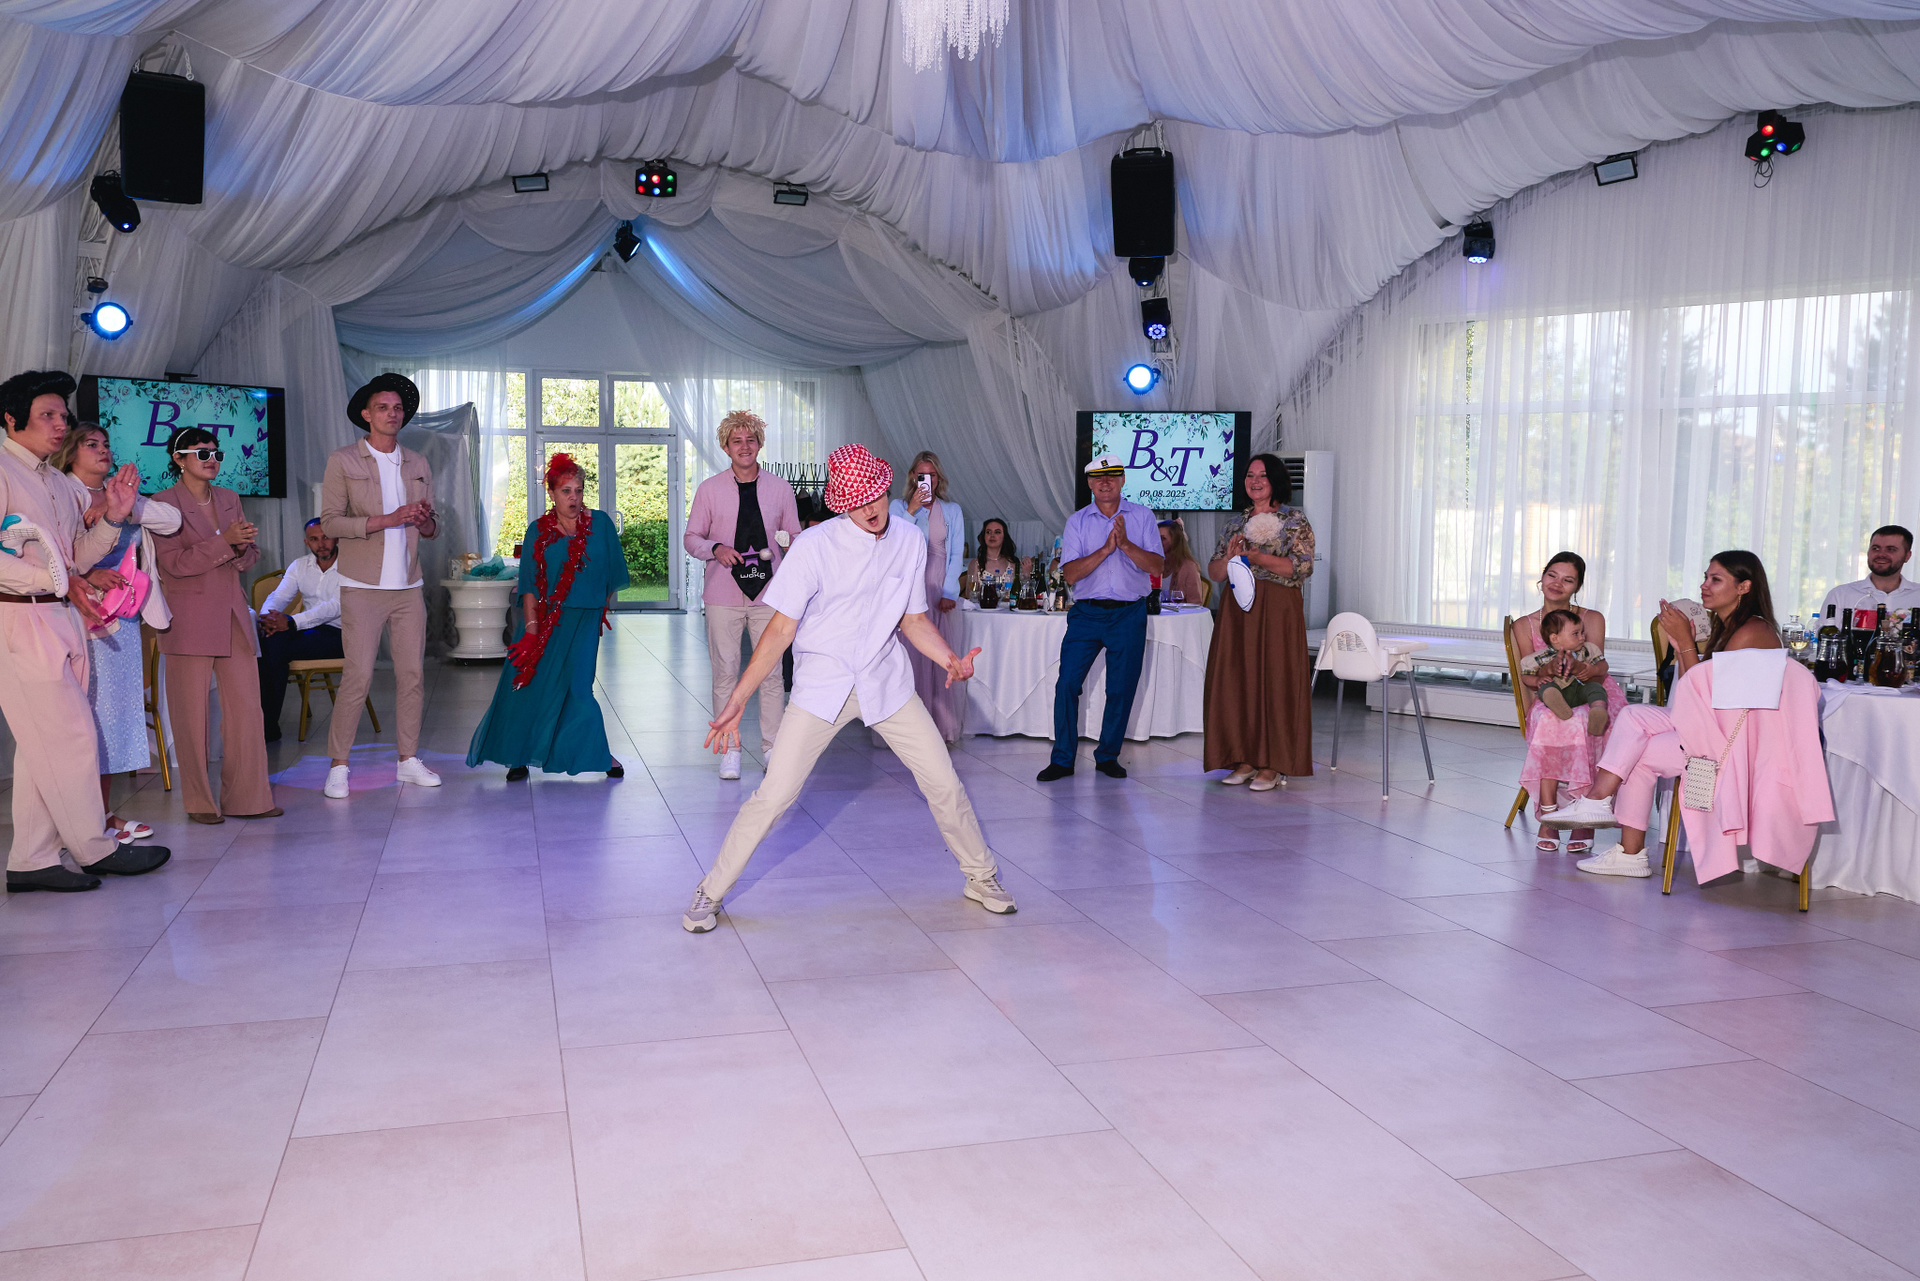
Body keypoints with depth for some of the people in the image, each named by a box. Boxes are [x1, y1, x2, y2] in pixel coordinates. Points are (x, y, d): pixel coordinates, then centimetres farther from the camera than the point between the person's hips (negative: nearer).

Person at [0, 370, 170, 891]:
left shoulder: (57, 482, 20)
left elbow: (77, 558, 20)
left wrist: (112, 517, 5)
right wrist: (60, 581, -17)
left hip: (63, 619, 8)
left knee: (44, 745, 8)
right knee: (71, 736, -5)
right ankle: (95, 849, 6)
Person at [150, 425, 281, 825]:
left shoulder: (229, 499, 14)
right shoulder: (164, 503, -4)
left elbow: (250, 557, 16)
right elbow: (174, 563, -13)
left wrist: (242, 547, -7)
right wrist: (224, 541, -19)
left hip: (233, 615, 5)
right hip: (189, 619, -5)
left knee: (247, 706, 2)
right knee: (192, 712, 1)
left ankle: (247, 797, 10)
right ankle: (200, 802, 12)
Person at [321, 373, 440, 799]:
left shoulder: (418, 465, 13)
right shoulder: (343, 461, -1)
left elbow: (431, 529, 15)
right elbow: (330, 522, -9)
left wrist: (425, 521, -9)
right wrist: (387, 520, -19)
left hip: (408, 586, 5)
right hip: (363, 587, -5)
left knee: (413, 673, 5)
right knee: (358, 676, -9)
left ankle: (409, 759, 16)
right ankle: (338, 765, 2)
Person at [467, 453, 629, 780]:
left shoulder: (600, 523, 0)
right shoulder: (538, 531, 1)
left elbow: (613, 575, 10)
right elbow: (529, 585, -3)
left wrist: (600, 606, 13)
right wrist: (531, 627, -11)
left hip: (583, 620, -1)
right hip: (545, 618, 1)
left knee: (573, 686, -8)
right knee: (528, 683, 0)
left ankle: (599, 753, 7)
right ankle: (519, 755, 16)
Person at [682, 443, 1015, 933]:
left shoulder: (910, 541, -3)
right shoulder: (814, 546, -15)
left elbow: (913, 619, 7)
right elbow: (782, 627, -12)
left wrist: (951, 659, -11)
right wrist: (737, 700, -16)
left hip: (887, 681, 3)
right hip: (822, 683, -3)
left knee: (944, 783, 4)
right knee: (772, 795, -7)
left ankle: (981, 877, 27)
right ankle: (711, 892, 11)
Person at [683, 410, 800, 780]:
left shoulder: (780, 488, 8)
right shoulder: (709, 489, 5)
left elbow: (795, 536, 14)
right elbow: (691, 537, 8)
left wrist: (790, 543, -10)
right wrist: (716, 549, -12)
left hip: (768, 593, 1)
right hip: (723, 593, 0)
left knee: (771, 673, 0)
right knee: (725, 672, 1)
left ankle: (773, 747, 10)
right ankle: (729, 751, 11)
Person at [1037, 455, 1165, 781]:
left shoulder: (1142, 517, 4)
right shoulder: (1077, 521, 5)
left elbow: (1157, 565, -5)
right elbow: (1070, 573, -6)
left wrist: (1126, 544, -19)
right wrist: (1106, 549, -17)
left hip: (1129, 614, 0)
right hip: (1087, 613, 0)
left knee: (1121, 690, 4)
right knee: (1067, 683, -6)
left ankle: (1108, 756, 20)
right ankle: (1062, 759, 5)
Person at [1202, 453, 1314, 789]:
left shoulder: (1295, 520, 1)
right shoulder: (1234, 522, 15)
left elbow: (1303, 567, -10)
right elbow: (1213, 572, 13)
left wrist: (1257, 557, -18)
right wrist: (1230, 557, -9)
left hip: (1277, 610, -5)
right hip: (1237, 610, 5)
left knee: (1274, 682, -5)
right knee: (1237, 682, 2)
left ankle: (1272, 765, 2)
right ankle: (1244, 760, 12)